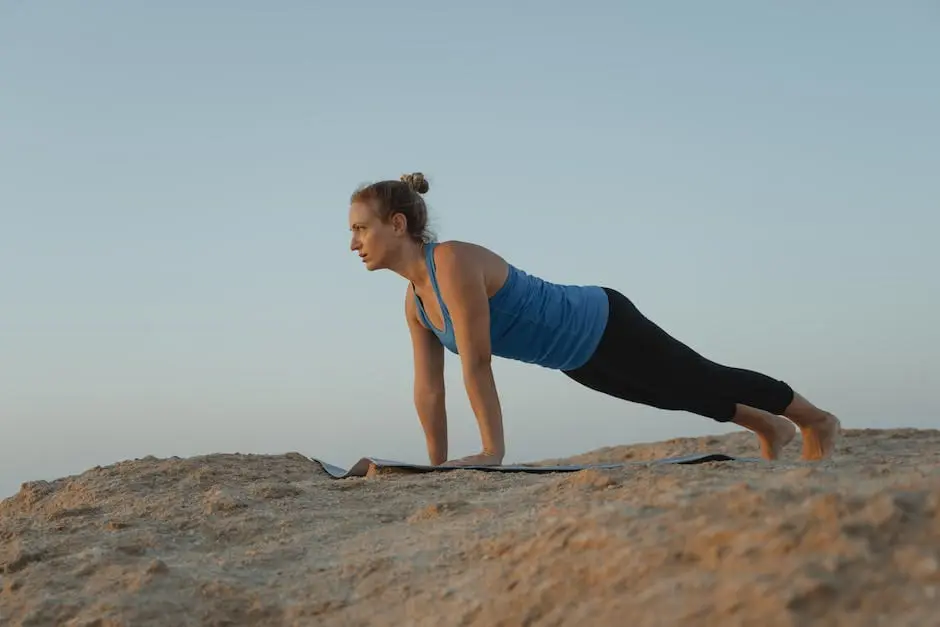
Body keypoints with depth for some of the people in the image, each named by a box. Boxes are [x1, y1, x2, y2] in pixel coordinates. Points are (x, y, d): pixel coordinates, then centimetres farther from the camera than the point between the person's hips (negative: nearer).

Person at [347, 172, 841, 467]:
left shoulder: (453, 263, -32)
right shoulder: (415, 298, -6)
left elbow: (477, 364, -35)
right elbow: (428, 385, 0)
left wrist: (492, 450, -33)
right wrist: (437, 463, 1)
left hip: (605, 327, -8)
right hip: (579, 358, 8)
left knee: (704, 381, 11)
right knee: (687, 395, 26)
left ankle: (816, 420, 34)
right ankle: (769, 427, 49)